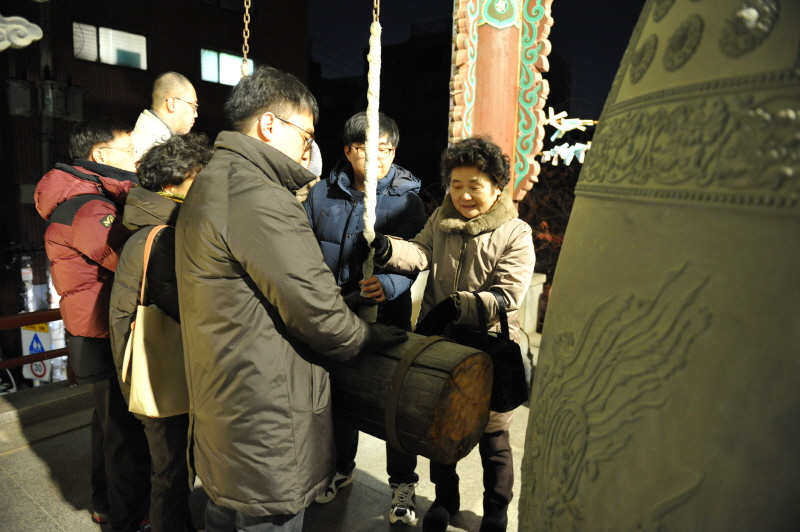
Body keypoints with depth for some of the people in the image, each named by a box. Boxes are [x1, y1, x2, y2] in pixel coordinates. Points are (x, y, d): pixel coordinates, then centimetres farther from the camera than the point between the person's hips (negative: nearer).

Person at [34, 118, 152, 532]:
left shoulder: (82, 198, 13)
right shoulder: (88, 207, -21)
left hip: (98, 332, 11)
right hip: (107, 338, -11)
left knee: (109, 419, 23)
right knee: (126, 429, 2)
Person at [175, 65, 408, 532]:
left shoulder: (213, 183, 11)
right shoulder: (260, 199, -23)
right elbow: (316, 313, -23)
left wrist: (343, 302, 9)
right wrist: (369, 337, -3)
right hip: (266, 426, -10)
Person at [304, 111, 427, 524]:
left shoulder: (407, 200, -6)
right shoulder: (323, 193, 1)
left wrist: (390, 284, -31)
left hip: (387, 314, -2)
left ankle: (402, 482, 31)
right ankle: (340, 468, 44)